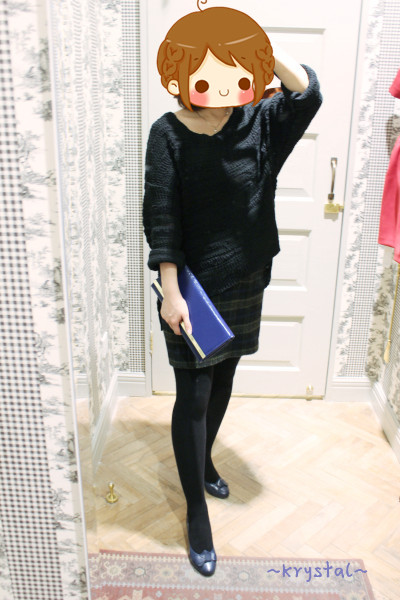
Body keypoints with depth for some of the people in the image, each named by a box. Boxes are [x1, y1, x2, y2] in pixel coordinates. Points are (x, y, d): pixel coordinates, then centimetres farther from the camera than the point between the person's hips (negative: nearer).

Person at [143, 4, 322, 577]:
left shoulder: (259, 123, 1)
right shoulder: (169, 133, -11)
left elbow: (306, 93, -15)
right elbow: (161, 218, -14)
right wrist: (170, 291, -17)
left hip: (246, 281, 5)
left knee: (223, 380, 20)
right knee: (193, 397, 3)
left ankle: (203, 460, 46)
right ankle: (197, 512, 22)